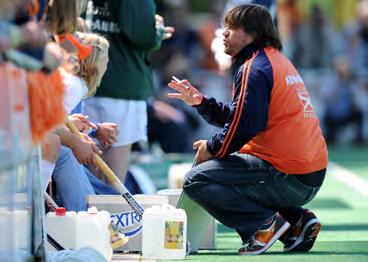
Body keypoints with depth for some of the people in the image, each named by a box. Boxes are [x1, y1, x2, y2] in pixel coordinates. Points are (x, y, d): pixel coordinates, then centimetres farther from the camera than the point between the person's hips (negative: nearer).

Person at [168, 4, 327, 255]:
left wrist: (211, 148, -2)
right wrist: (201, 102, 16)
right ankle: (297, 219, 13)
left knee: (195, 181, -8)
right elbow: (236, 115, 23)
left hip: (287, 177, -9)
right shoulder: (278, 61, 21)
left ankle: (266, 224, -13)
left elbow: (244, 125, -16)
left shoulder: (253, 68, -9)